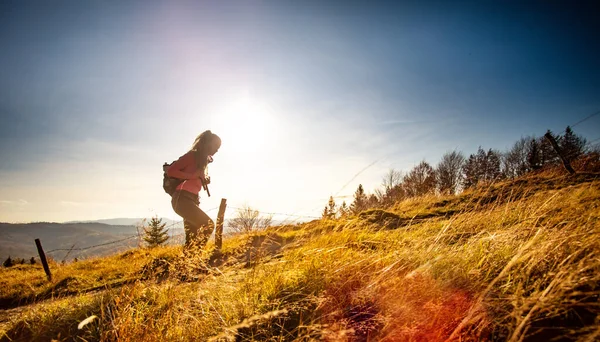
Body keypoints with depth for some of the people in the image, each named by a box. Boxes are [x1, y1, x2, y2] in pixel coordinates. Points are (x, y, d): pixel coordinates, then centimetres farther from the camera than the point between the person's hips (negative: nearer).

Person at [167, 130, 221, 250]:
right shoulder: (192, 155, -6)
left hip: (191, 199, 9)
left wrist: (205, 179, 6)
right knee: (208, 224, -21)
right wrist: (193, 175, -17)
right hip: (182, 199, -9)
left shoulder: (202, 159, 19)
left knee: (192, 238, 8)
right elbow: (170, 171, -13)